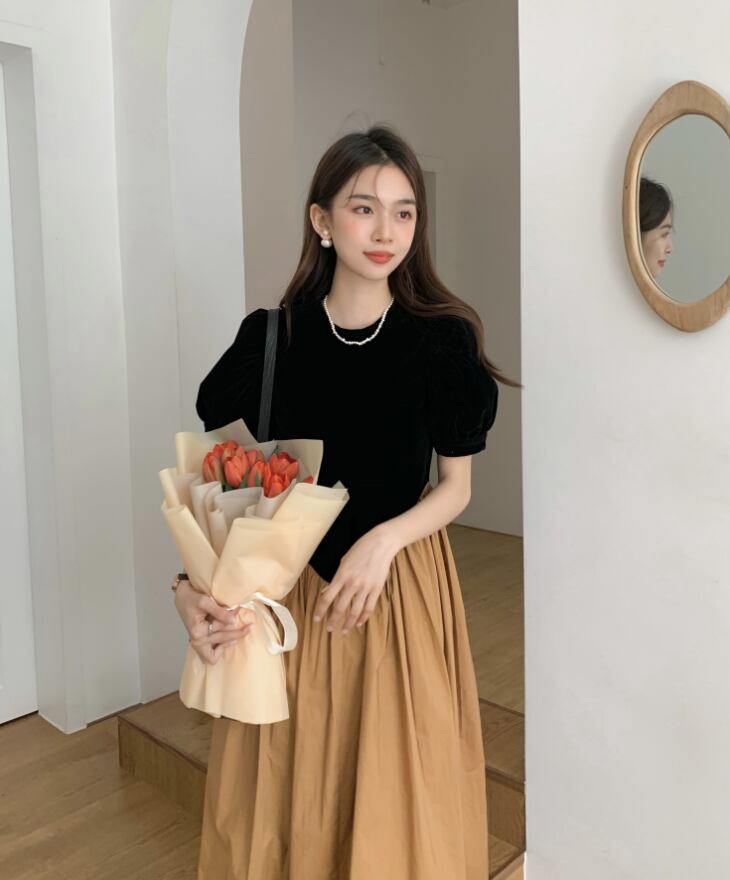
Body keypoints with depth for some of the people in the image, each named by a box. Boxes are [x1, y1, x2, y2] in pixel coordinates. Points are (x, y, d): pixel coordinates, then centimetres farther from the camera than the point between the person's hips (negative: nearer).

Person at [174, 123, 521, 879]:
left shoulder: (442, 339, -6)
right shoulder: (269, 336, -5)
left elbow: (456, 485, 0)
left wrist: (383, 540, -18)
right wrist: (188, 586, -15)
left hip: (402, 587, 0)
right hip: (287, 590, 1)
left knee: (396, 801, 12)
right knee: (281, 799, 15)